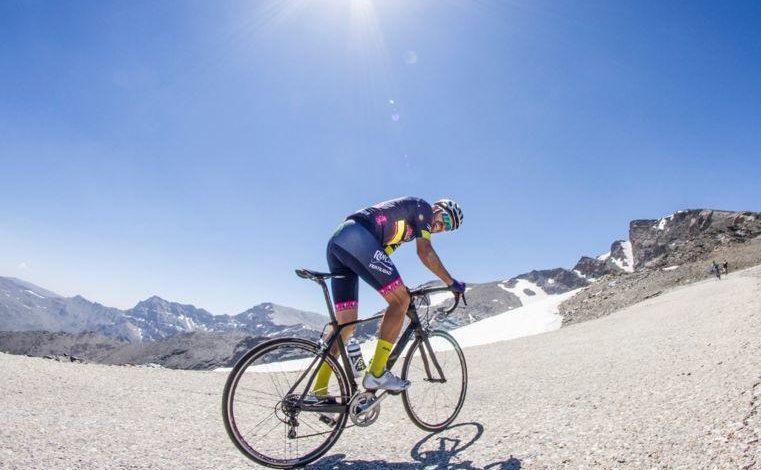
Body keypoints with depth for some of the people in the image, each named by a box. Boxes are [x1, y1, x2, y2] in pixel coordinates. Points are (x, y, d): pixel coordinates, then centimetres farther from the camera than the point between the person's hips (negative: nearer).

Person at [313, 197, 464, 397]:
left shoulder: (402, 226, 35)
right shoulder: (423, 207, 11)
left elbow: (382, 256, 31)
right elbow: (425, 252, 0)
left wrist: (402, 288, 34)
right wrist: (451, 282, 7)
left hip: (335, 243, 10)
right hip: (355, 237, -10)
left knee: (345, 323, 8)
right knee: (400, 301, -7)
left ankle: (318, 391, 9)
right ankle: (376, 374, -9)